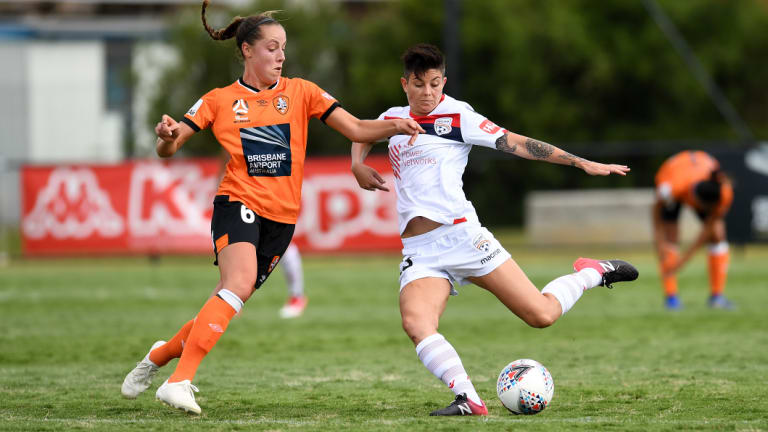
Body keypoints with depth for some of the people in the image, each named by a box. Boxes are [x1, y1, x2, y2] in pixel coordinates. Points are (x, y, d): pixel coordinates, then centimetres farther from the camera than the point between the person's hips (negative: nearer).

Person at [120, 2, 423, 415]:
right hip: (238, 203, -3)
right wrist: (167, 136, -23)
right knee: (239, 281, -29)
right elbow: (168, 149, 2)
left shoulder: (300, 92, 7)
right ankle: (179, 380, -30)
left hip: (281, 217, 3)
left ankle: (162, 354, 29)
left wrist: (395, 126, -16)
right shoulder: (219, 100, 4)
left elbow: (356, 129, 3)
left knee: (229, 302, 3)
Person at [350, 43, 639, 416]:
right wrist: (358, 164, 16)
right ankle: (468, 400, -33)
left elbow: (517, 144, -4)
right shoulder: (392, 119, 15)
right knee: (415, 324, -28)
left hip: (460, 235, -4)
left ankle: (592, 274, 23)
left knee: (541, 315, -6)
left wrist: (582, 163, -9)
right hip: (419, 252, 4)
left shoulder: (457, 117, 0)